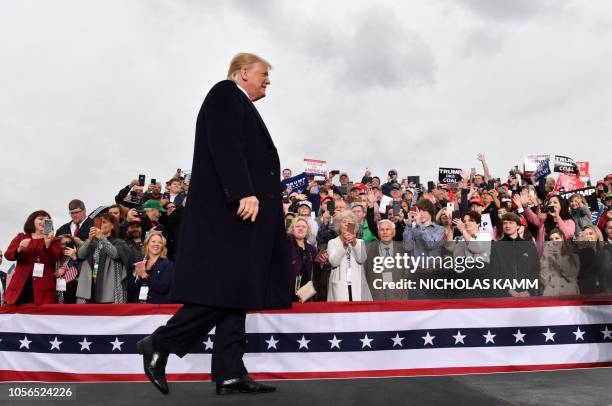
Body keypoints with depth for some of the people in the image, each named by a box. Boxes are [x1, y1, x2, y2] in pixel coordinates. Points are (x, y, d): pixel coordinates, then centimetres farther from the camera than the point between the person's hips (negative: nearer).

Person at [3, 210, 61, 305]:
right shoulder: (21, 237, 17)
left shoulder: (53, 240, 12)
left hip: (42, 286, -2)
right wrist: (19, 250, -15)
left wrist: (47, 244, -20)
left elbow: (53, 260, -3)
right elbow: (8, 255, 6)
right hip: (21, 283, 2)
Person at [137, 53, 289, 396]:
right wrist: (244, 192, -24)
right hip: (229, 210, -10)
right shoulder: (225, 94, -1)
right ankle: (159, 344, 1)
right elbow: (225, 146, -15)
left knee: (236, 293, 4)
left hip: (240, 212, 10)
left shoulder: (240, 105, 27)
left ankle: (230, 373, 5)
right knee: (226, 290, -12)